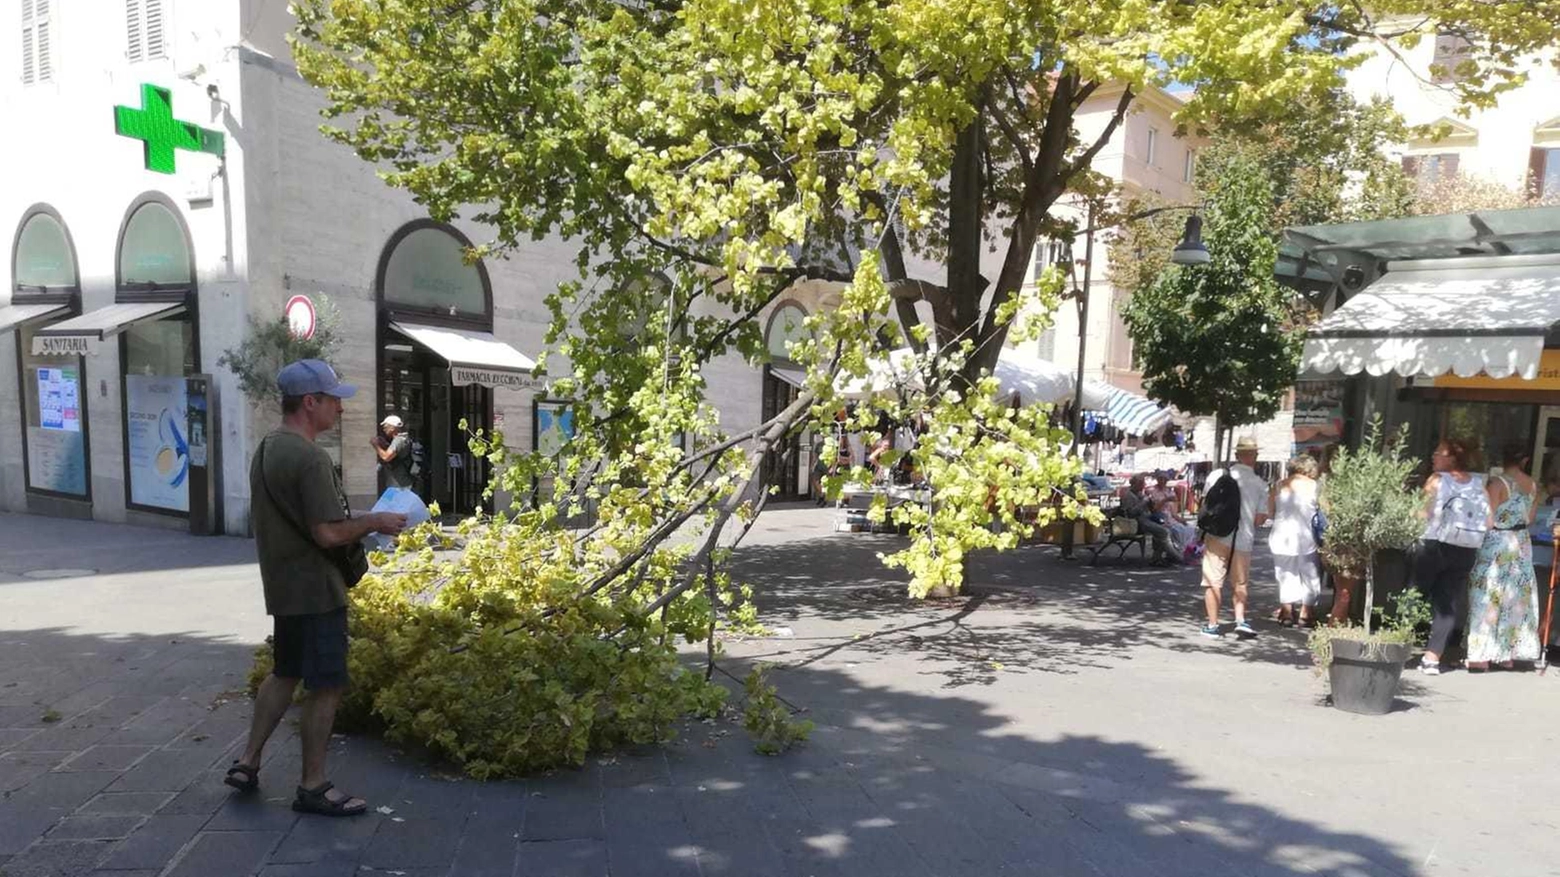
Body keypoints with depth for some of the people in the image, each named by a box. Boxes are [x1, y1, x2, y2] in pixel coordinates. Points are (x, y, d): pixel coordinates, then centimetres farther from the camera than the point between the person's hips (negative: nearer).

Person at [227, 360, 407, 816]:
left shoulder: (265, 450, 10)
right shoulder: (310, 458, -21)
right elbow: (328, 533, -25)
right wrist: (376, 522, -10)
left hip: (282, 586, 10)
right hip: (315, 590, -10)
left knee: (285, 674, 22)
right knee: (326, 687, 1)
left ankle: (247, 762, 30)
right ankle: (313, 786, 11)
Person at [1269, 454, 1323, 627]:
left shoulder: (1280, 485, 2)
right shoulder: (1314, 486, -5)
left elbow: (1270, 511, 4)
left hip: (1282, 536, 2)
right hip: (1306, 537, -2)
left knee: (1286, 575, 11)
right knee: (1309, 574, 11)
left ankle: (1286, 612, 10)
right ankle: (1305, 612, 12)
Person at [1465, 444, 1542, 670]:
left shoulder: (1498, 482, -16)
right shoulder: (1533, 486, 4)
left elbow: (1489, 520, -17)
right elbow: (1530, 519, 11)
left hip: (1497, 543, -6)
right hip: (1522, 545, 6)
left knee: (1487, 599, -1)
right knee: (1516, 598, 14)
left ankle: (1481, 656, -1)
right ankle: (1508, 654, 22)